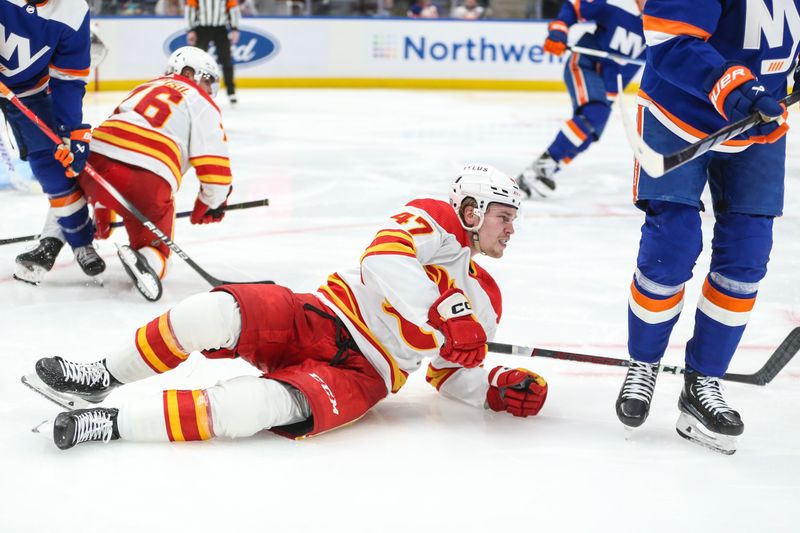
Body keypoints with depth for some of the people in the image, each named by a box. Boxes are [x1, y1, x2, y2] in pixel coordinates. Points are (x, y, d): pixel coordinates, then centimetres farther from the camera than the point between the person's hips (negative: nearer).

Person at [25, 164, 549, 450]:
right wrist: (441, 317, -30)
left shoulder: (486, 305, 16)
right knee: (219, 311, -28)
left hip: (359, 375, 1)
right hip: (316, 319, -1)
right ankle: (104, 379, -4)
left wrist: (497, 387, -1)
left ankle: (112, 424, -29)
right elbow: (383, 259, -20)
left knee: (276, 403, -31)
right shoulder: (435, 221, 0)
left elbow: (451, 373, 18)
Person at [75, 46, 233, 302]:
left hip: (95, 161, 5)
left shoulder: (144, 89, 32)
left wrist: (103, 212, 35)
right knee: (155, 246, 14)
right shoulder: (201, 103, 14)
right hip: (147, 182, -5)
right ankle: (149, 260, -20)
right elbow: (214, 166, 5)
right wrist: (210, 205, 26)